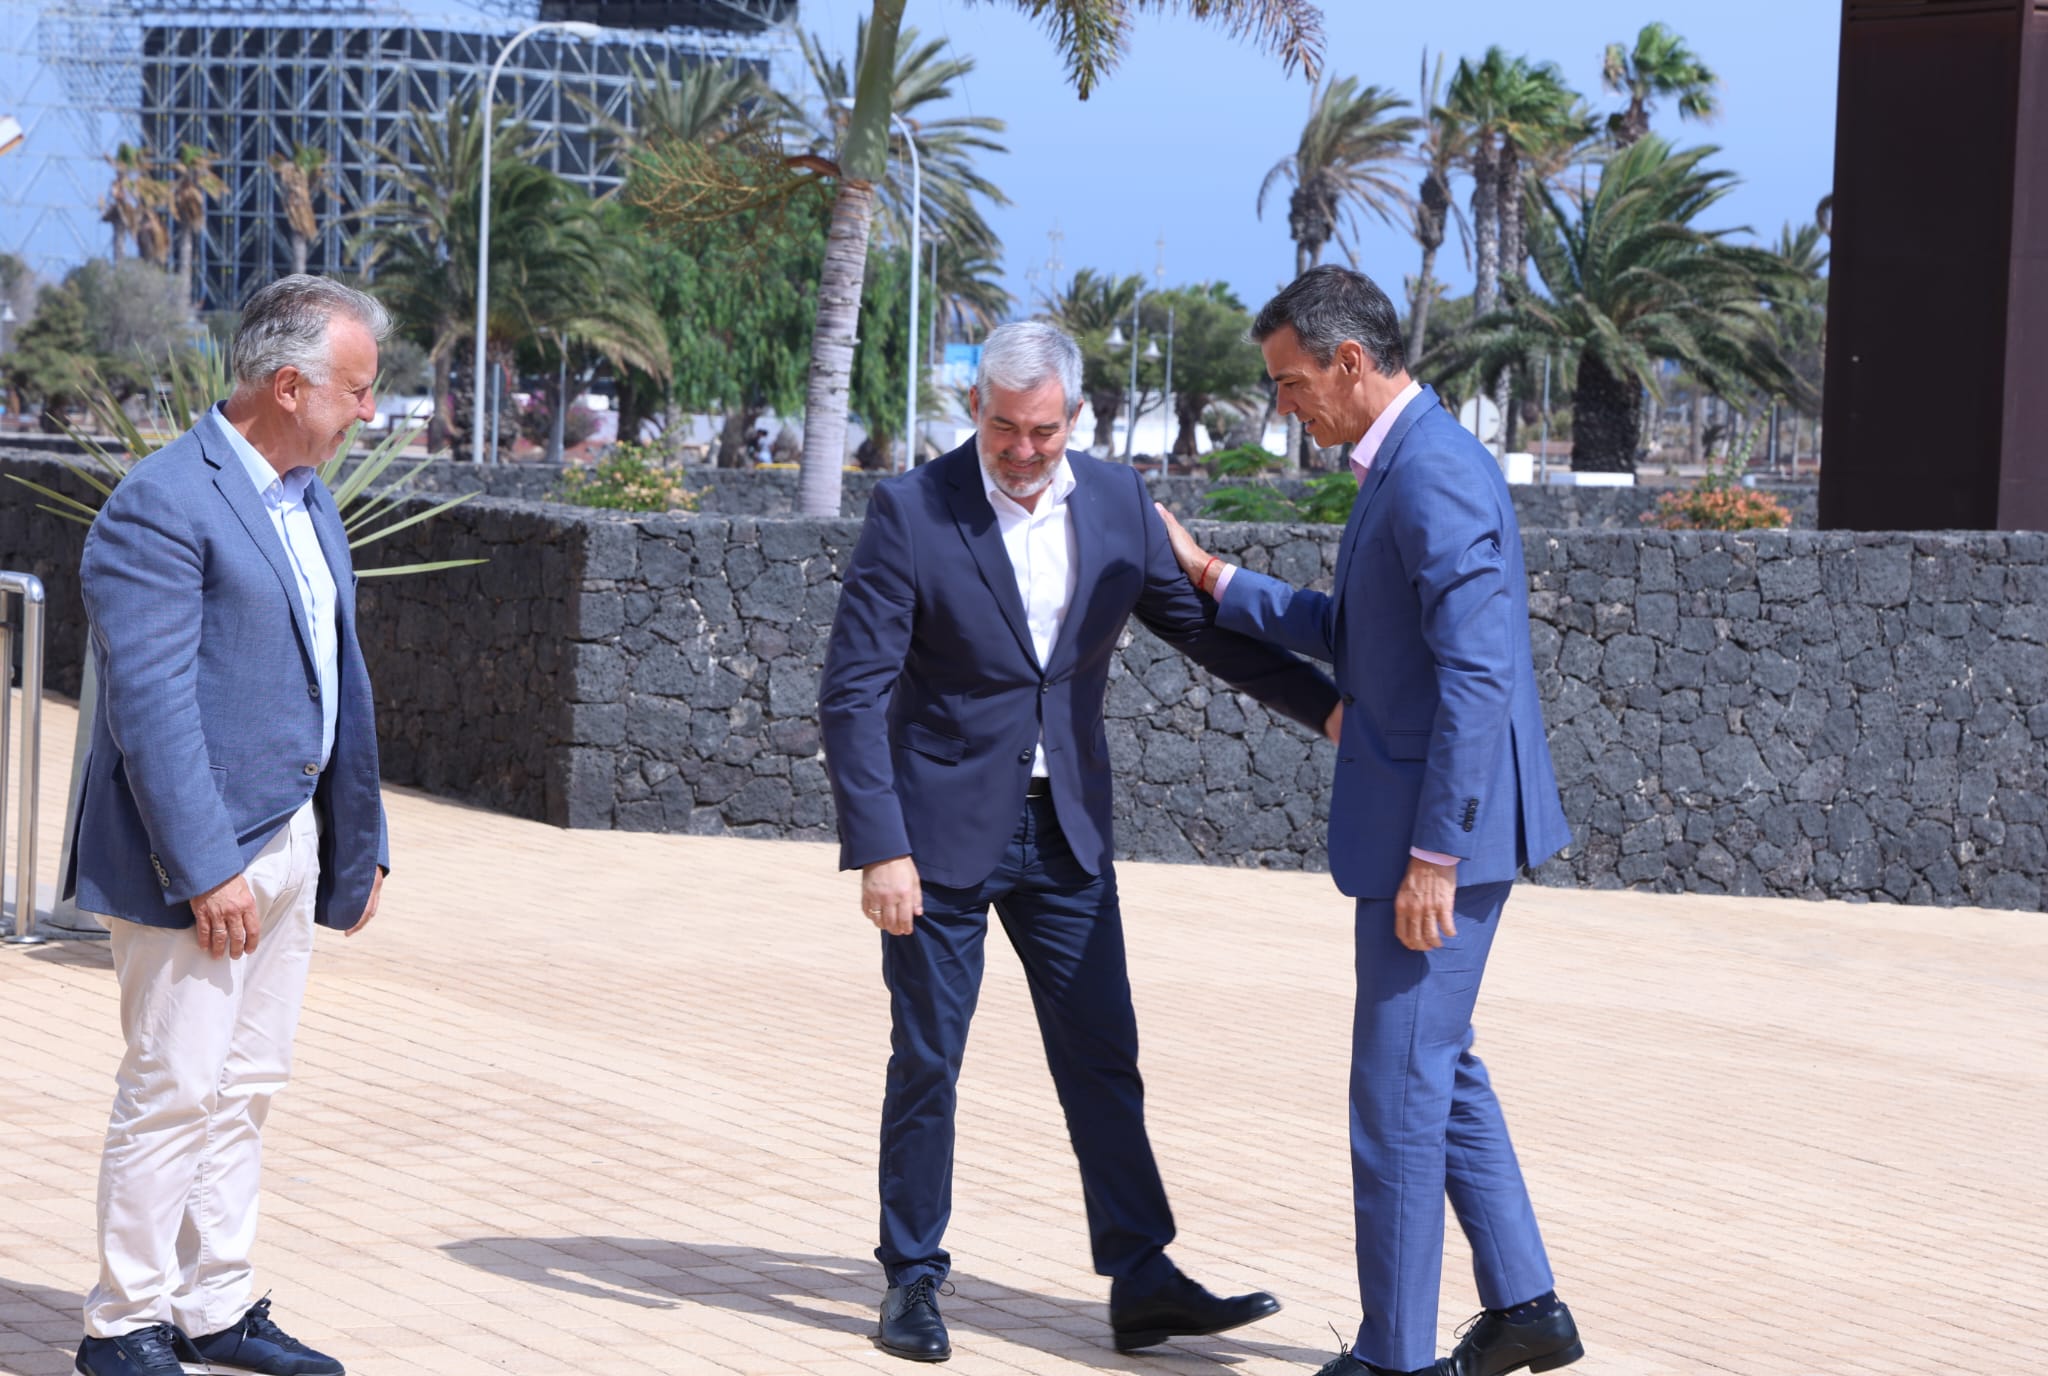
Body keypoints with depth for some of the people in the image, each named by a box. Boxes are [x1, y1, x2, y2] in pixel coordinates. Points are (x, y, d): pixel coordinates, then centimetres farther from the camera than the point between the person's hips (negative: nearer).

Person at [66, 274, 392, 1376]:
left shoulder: (308, 498, 14)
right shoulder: (161, 507, -15)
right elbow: (152, 705, -20)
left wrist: (358, 836, 17)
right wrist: (208, 868, -23)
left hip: (290, 839, 9)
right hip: (200, 853, -9)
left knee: (246, 1086, 13)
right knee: (173, 1090, -3)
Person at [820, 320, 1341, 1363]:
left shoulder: (1116, 503, 0)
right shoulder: (911, 511, -12)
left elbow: (1202, 627, 10)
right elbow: (853, 691, -14)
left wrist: (1333, 707, 1)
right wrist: (879, 850, -20)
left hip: (1064, 830, 4)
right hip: (940, 832, -4)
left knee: (1103, 1059, 4)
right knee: (926, 1063, 4)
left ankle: (1142, 1282, 9)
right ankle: (912, 1280, 17)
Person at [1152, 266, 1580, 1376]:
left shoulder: (1434, 478, -20)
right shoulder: (1404, 465, 13)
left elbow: (1476, 675, -25)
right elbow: (1350, 633, 24)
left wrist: (1433, 856, -24)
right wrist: (1209, 579, 22)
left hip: (1437, 827, -11)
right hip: (1425, 823, 11)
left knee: (1398, 1088, -1)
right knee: (1438, 1070, 19)